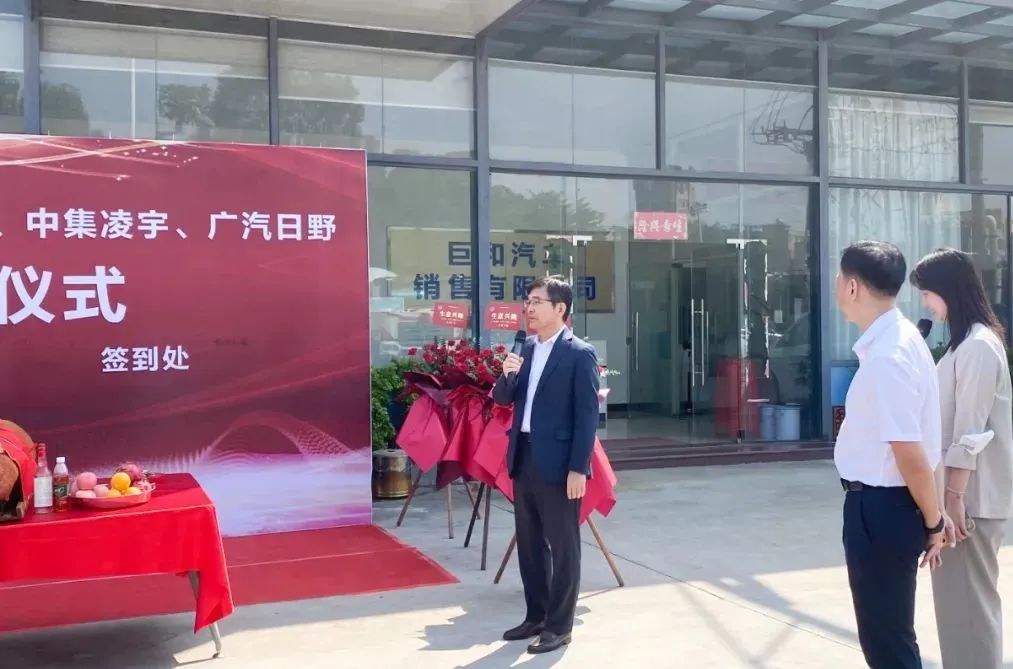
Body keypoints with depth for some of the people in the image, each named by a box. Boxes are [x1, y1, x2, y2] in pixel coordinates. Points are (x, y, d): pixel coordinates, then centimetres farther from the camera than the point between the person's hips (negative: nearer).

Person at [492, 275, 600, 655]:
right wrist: (507, 374, -7)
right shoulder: (527, 349, 12)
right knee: (529, 543, 15)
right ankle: (536, 617, 28)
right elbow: (503, 400, 14)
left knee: (562, 546, 4)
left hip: (558, 463, -7)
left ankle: (559, 626, 14)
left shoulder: (580, 354, -9)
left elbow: (588, 416, -12)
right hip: (523, 458, 7)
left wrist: (578, 468, -17)